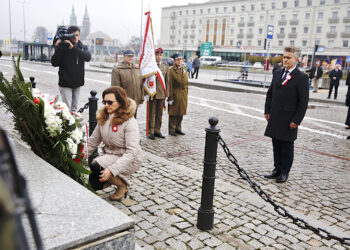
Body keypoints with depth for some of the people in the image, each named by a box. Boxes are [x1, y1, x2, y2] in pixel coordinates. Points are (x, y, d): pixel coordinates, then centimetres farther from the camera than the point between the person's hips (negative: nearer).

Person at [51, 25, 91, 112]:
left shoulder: (83, 47, 5)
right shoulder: (62, 46, -4)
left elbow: (88, 57, -18)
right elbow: (54, 63, -10)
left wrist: (73, 48, -30)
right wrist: (57, 48, -22)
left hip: (77, 83, 3)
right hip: (65, 83, -3)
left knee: (74, 108, 10)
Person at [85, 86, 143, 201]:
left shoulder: (129, 122, -20)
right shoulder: (103, 118, 1)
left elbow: (131, 152, -26)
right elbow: (93, 141, 7)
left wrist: (112, 169, -33)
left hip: (129, 160, -7)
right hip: (109, 154, 7)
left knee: (96, 166, -27)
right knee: (93, 183, -6)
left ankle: (123, 184, -5)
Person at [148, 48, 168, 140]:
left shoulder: (166, 66, 9)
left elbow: (167, 80, 10)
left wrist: (167, 93, 6)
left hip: (161, 93, 4)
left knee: (159, 114, 10)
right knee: (151, 113, 1)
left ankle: (157, 131, 20)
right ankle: (151, 132, 10)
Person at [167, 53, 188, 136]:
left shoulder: (184, 69, 12)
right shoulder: (171, 70, -8)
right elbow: (169, 85, -11)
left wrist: (186, 94, 12)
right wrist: (170, 98, -14)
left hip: (184, 95, 6)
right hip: (175, 94, -6)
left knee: (181, 113, 11)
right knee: (173, 113, 1)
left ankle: (178, 129, 24)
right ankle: (171, 130, 11)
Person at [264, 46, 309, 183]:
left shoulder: (301, 77, -8)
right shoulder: (277, 73, 9)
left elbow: (303, 101, -10)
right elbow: (270, 93, 14)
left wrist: (296, 120, -13)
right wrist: (267, 111, 8)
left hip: (289, 119, -5)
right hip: (274, 118, 5)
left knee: (287, 146, 6)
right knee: (276, 145, 12)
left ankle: (284, 172, 18)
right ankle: (277, 169, 24)